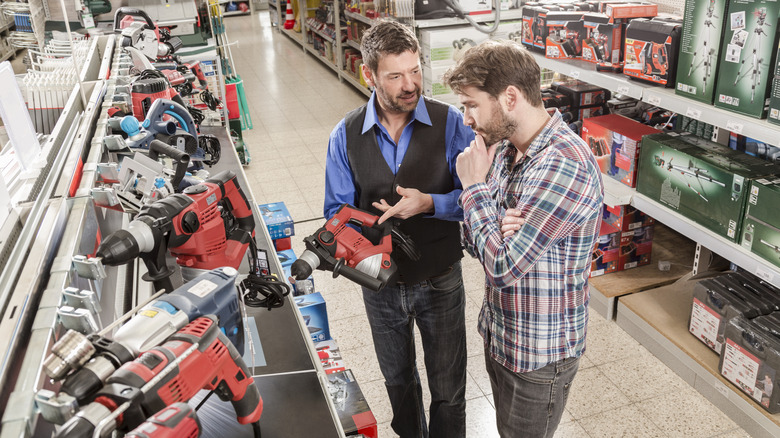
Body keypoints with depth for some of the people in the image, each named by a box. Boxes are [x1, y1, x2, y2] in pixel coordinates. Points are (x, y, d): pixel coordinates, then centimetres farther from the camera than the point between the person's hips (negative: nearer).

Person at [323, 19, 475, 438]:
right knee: (397, 380, 27)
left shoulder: (450, 123, -14)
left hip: (440, 281, -2)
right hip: (381, 281, 3)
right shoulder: (346, 136, -9)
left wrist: (429, 203, -30)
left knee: (448, 390, 14)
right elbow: (338, 210, -4)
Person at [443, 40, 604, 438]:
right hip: (497, 331, 8)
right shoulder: (504, 147, -1)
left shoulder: (564, 167, -30)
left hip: (539, 354, -7)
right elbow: (473, 241, 2)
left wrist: (474, 186, -20)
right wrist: (499, 230, -22)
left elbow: (502, 267, -30)